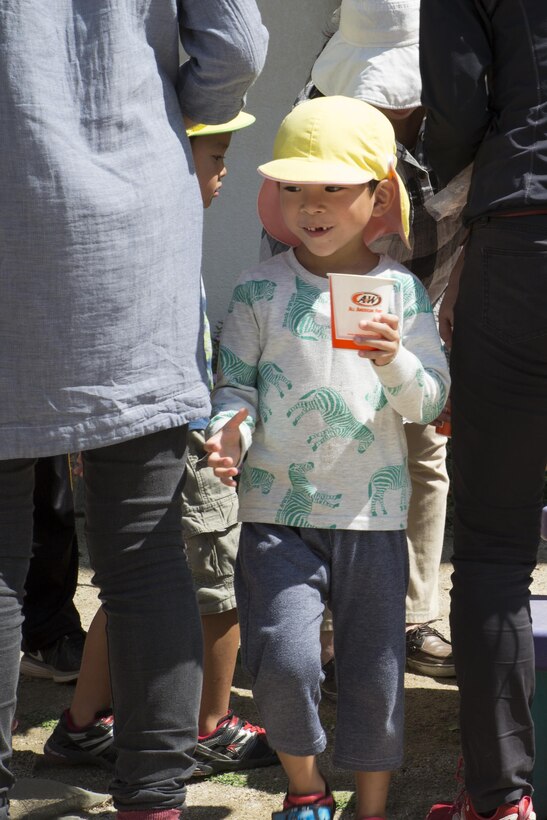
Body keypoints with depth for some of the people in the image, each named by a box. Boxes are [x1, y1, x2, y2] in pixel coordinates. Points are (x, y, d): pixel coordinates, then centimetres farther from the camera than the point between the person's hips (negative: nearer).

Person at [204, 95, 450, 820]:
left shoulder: (403, 291, 3)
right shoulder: (259, 291, 1)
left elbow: (431, 401, 1)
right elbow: (235, 383, 2)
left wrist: (395, 362, -19)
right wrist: (230, 430, -18)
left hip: (373, 513, 1)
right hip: (278, 509, -1)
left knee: (375, 671, 8)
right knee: (282, 659, -14)